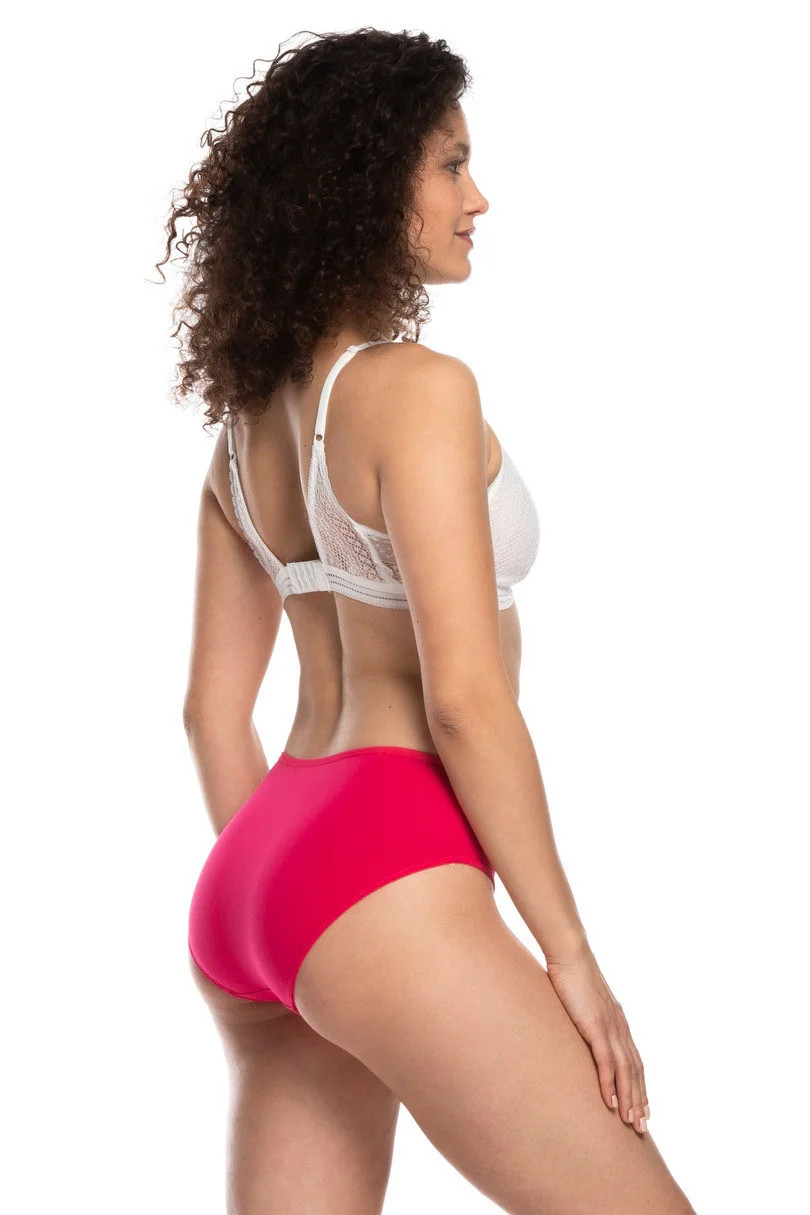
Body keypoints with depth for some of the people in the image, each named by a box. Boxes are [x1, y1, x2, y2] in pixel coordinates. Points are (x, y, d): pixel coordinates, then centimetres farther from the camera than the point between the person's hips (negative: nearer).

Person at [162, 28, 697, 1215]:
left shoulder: (251, 417, 15)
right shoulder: (416, 388, -11)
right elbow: (463, 697, -16)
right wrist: (571, 954, -10)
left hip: (250, 879, 9)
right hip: (382, 882, -9)